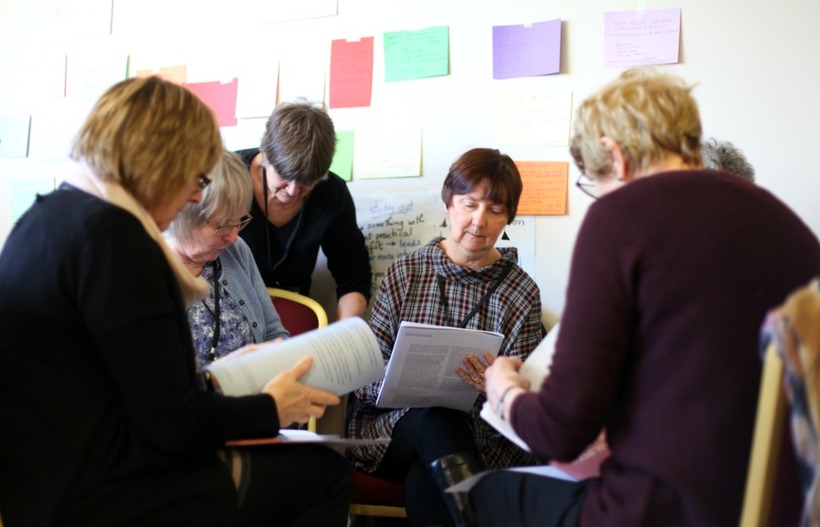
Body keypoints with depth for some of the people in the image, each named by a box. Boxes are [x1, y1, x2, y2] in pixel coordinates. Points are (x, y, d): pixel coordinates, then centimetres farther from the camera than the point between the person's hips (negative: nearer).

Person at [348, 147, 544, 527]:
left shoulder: (522, 293, 7)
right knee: (436, 418, -33)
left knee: (424, 483, -34)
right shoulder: (404, 275, 8)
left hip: (482, 444, -2)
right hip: (396, 424, 2)